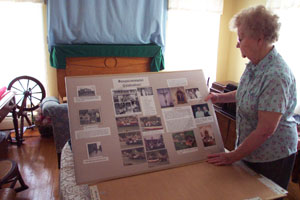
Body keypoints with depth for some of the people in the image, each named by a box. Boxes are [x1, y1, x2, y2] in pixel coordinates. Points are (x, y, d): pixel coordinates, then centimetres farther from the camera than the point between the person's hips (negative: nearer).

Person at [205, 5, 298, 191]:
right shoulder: (254, 65, -2)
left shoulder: (276, 76, -29)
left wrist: (233, 156, -18)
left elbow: (265, 130, -28)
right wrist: (220, 97, 4)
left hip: (272, 157, -8)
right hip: (250, 148, 8)